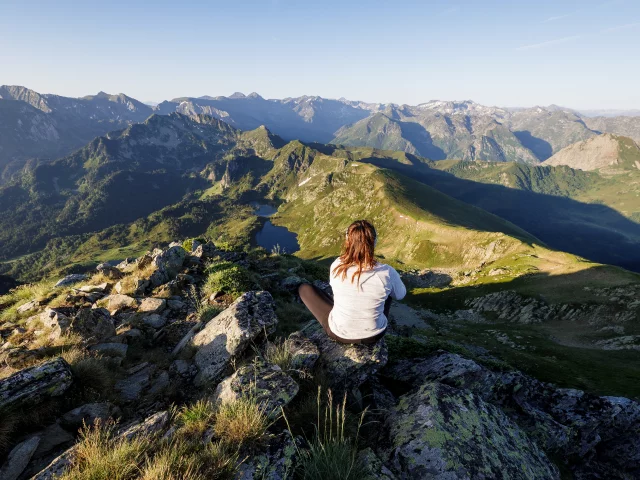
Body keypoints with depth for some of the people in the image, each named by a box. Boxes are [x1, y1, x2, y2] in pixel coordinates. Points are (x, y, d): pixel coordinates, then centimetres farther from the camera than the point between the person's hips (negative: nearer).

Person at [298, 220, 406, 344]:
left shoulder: (336, 266, -21)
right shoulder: (387, 272, -23)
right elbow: (401, 295, 0)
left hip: (339, 333, -1)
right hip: (373, 335, 2)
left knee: (304, 288, 16)